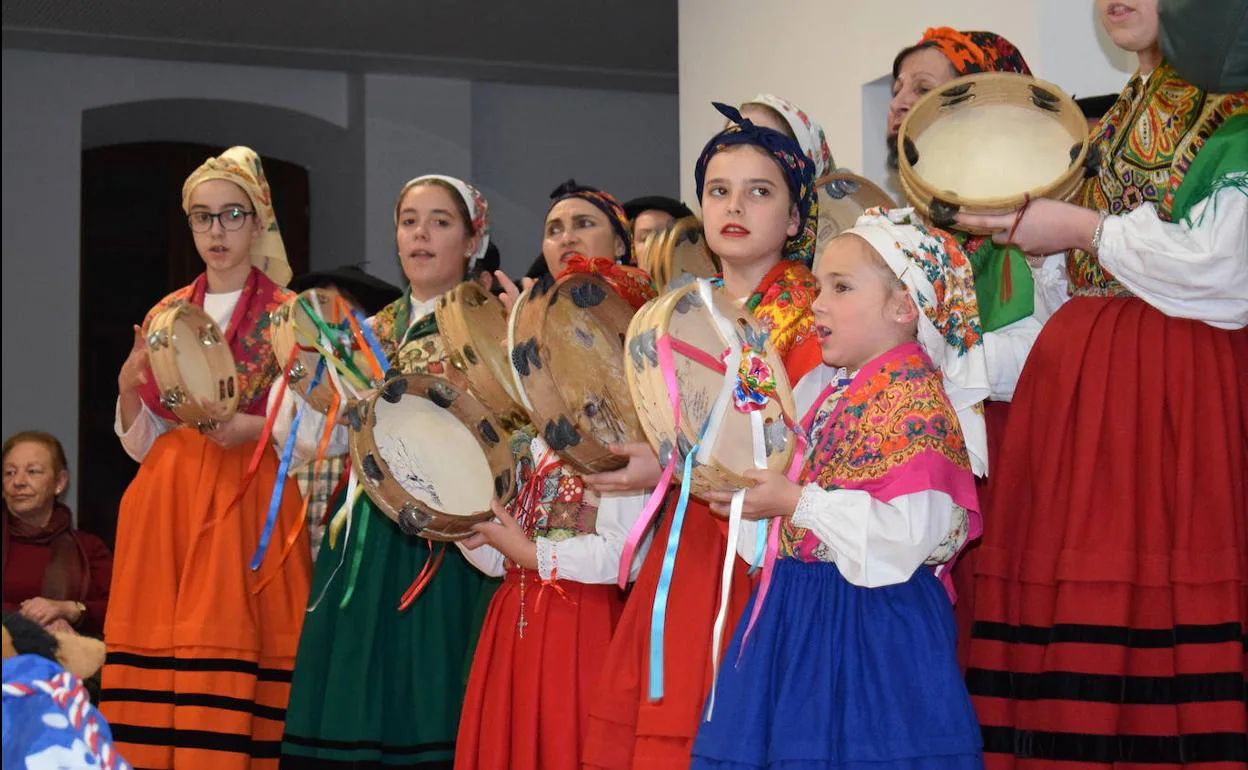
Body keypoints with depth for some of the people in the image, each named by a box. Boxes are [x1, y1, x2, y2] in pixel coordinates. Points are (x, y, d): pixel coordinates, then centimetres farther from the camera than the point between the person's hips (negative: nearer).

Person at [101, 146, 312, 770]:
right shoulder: (165, 316, 14)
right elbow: (139, 442, 14)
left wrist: (252, 427, -21)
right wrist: (128, 387, -5)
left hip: (251, 502, -4)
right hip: (165, 506, 4)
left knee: (233, 660, -11)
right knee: (157, 660, -2)